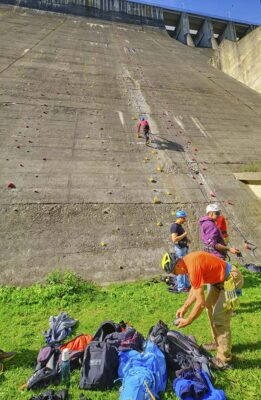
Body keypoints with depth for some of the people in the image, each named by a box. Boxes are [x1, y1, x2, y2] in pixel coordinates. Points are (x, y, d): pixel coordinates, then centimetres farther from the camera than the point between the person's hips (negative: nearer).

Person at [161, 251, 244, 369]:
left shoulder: (193, 268, -30)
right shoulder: (187, 261, -3)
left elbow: (201, 302, -25)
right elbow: (195, 287, 9)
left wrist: (188, 321, -12)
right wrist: (184, 307, 6)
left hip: (231, 279, -10)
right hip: (221, 278, 10)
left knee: (219, 318, -7)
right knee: (210, 306, 21)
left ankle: (224, 360, 7)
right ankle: (218, 343, 36)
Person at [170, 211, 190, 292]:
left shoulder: (179, 226, 14)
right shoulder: (175, 226, -15)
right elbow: (174, 239, -25)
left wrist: (186, 239, 9)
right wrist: (184, 235, -16)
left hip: (184, 247, 10)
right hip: (180, 248, -10)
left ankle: (187, 285, 27)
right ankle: (181, 287, 6)